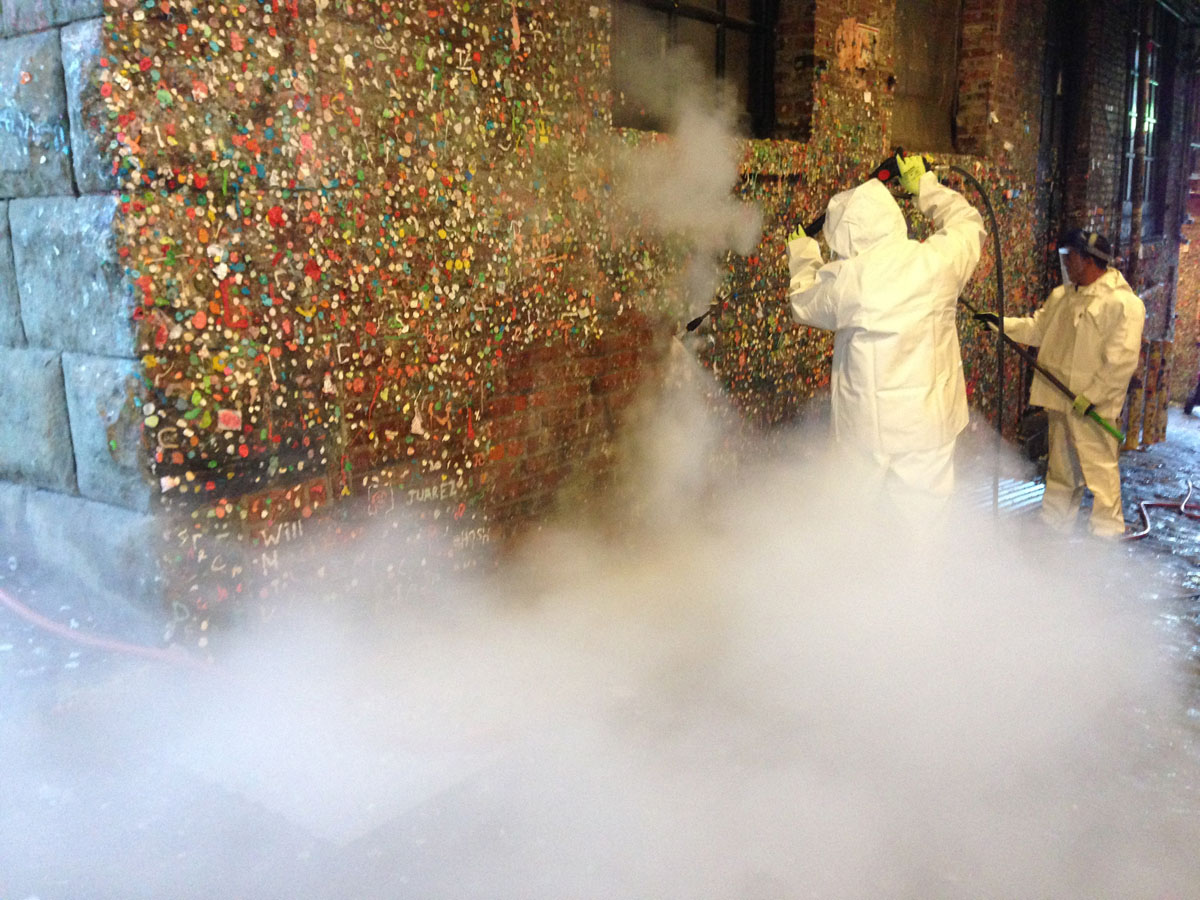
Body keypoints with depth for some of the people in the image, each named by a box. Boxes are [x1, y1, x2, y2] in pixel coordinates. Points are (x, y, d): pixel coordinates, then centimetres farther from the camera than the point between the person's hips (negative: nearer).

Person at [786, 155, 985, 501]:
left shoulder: (842, 280, -14)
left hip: (865, 432, -2)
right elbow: (968, 223, 17)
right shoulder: (938, 259, -7)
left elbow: (802, 304, 9)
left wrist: (803, 257, 27)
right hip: (929, 425, 2)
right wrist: (923, 185, 29)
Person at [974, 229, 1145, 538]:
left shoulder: (1123, 303, -15)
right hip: (1060, 399, 8)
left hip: (1092, 406, -8)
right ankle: (1054, 525, 31)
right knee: (1060, 469, 19)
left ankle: (1107, 533, 8)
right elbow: (1037, 328, 20)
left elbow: (1122, 361, -19)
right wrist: (1001, 323, 8)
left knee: (1100, 470, -3)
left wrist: (1091, 396, -20)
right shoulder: (1062, 296, 11)